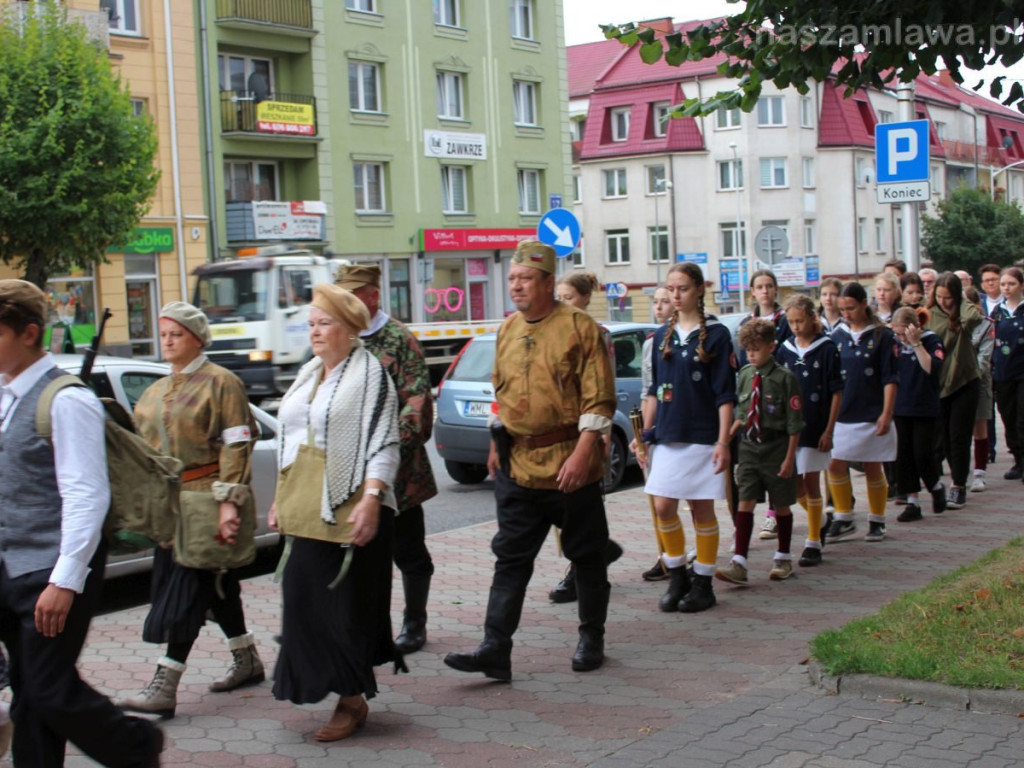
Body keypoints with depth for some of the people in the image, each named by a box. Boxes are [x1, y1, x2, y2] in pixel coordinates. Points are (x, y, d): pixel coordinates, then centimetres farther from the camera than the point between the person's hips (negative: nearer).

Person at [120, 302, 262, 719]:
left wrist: (228, 501, -21)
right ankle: (247, 661, 29)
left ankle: (164, 686, -11)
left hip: (205, 498, -8)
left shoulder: (220, 382, -6)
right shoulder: (156, 391, 18)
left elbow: (237, 445, -13)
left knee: (188, 589, -10)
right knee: (216, 584, 16)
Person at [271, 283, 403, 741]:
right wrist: (281, 498, 21)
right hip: (307, 510, 7)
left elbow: (384, 443, -12)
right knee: (303, 596, 5)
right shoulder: (307, 375, 18)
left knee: (348, 604, -1)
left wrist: (371, 499, -22)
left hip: (351, 509, -7)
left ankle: (352, 702, 10)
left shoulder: (369, 373, -5)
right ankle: (319, 684, 19)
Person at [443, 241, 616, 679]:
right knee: (510, 559, 2)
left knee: (586, 556, 9)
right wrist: (496, 446, 17)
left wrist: (582, 453, -19)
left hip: (569, 466, -5)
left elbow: (599, 400, -12)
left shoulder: (580, 328, -9)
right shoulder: (507, 331, 11)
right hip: (517, 466, 5)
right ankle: (495, 650, 1)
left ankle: (591, 639, 25)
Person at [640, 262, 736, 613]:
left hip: (702, 436, -4)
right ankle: (677, 577, 17)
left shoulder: (716, 334, -5)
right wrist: (646, 432, 10)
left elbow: (725, 394, -8)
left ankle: (703, 584, 13)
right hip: (667, 436, 4)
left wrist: (723, 442, -13)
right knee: (663, 507, 0)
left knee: (702, 510, 3)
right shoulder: (662, 335, 10)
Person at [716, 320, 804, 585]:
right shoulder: (745, 375, 6)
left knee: (781, 503, 10)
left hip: (776, 446, -4)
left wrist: (789, 457, -11)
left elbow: (794, 422, -10)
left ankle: (783, 558, 26)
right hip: (749, 446, 4)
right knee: (745, 501, -5)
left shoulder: (784, 378, -11)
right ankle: (739, 563, -9)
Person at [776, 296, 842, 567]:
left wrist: (829, 430, -10)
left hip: (815, 429, -4)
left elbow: (836, 392, -6)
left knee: (811, 484, -2)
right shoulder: (786, 350, 6)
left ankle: (814, 543, 6)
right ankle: (819, 521, 33)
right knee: (794, 485, 7)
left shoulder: (826, 348, -6)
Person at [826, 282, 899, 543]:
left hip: (871, 416, -3)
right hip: (841, 415, 3)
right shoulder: (837, 336, 5)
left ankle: (877, 521, 20)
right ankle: (844, 519, 11)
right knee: (835, 465, -3)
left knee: (873, 469, 7)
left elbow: (890, 379, -6)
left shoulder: (882, 336, -4)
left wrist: (886, 414, -13)